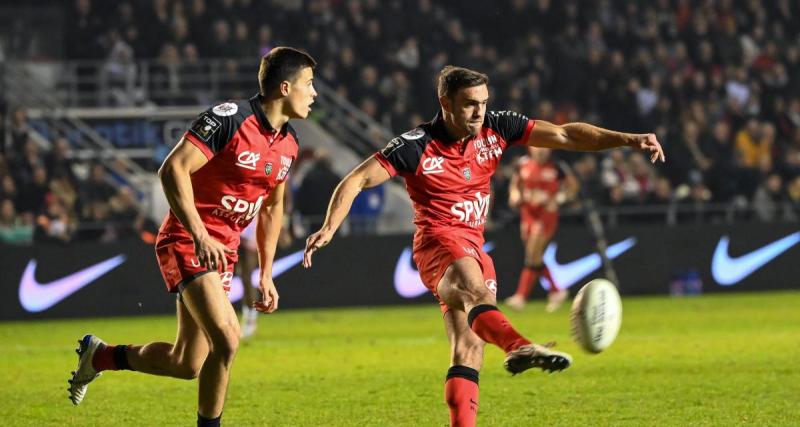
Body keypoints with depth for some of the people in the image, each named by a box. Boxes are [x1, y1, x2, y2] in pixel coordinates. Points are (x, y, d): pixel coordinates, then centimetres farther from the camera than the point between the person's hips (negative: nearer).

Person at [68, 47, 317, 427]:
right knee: (226, 341, -24)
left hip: (222, 251, 8)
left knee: (187, 365, 8)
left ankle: (99, 355, 31)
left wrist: (266, 273, 17)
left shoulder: (288, 142, 9)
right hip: (186, 243, -8)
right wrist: (200, 236, -27)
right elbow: (173, 170, -22)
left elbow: (272, 207, 22)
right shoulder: (230, 118, -17)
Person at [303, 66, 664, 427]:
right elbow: (356, 180, -8)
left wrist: (627, 139, -3)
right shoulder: (418, 146, -9)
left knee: (469, 350, 2)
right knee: (475, 290, -37)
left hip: (473, 248, 8)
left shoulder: (495, 128, 4)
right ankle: (519, 347, -67)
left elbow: (563, 135, 4)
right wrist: (329, 228, -22)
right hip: (439, 242, -8)